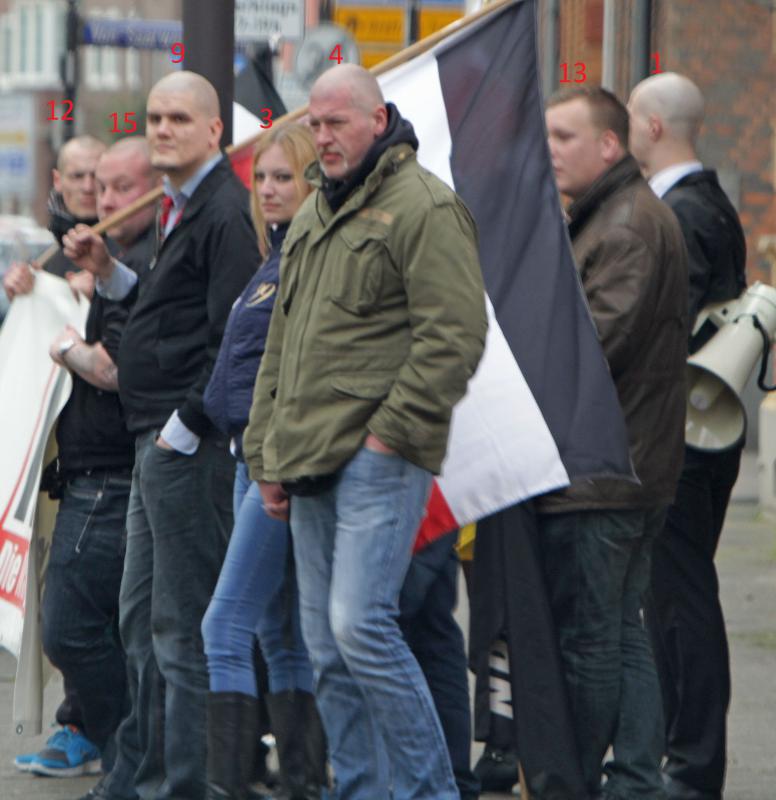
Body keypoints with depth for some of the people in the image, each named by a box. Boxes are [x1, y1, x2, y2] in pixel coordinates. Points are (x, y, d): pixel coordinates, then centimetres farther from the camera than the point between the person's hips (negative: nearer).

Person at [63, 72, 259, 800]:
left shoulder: (225, 213, -14)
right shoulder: (184, 209, 18)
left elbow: (233, 338, -20)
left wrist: (182, 430, -18)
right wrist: (107, 273, 11)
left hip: (190, 446, -11)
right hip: (158, 441, 11)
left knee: (183, 628, -6)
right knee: (139, 620, 14)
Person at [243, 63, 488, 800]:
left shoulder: (423, 208, -8)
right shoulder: (312, 215, 20)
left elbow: (454, 335, -14)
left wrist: (390, 432, -16)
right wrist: (266, 454, 19)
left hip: (380, 457, -9)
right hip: (311, 461, 9)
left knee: (360, 624, -16)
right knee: (325, 644, 8)